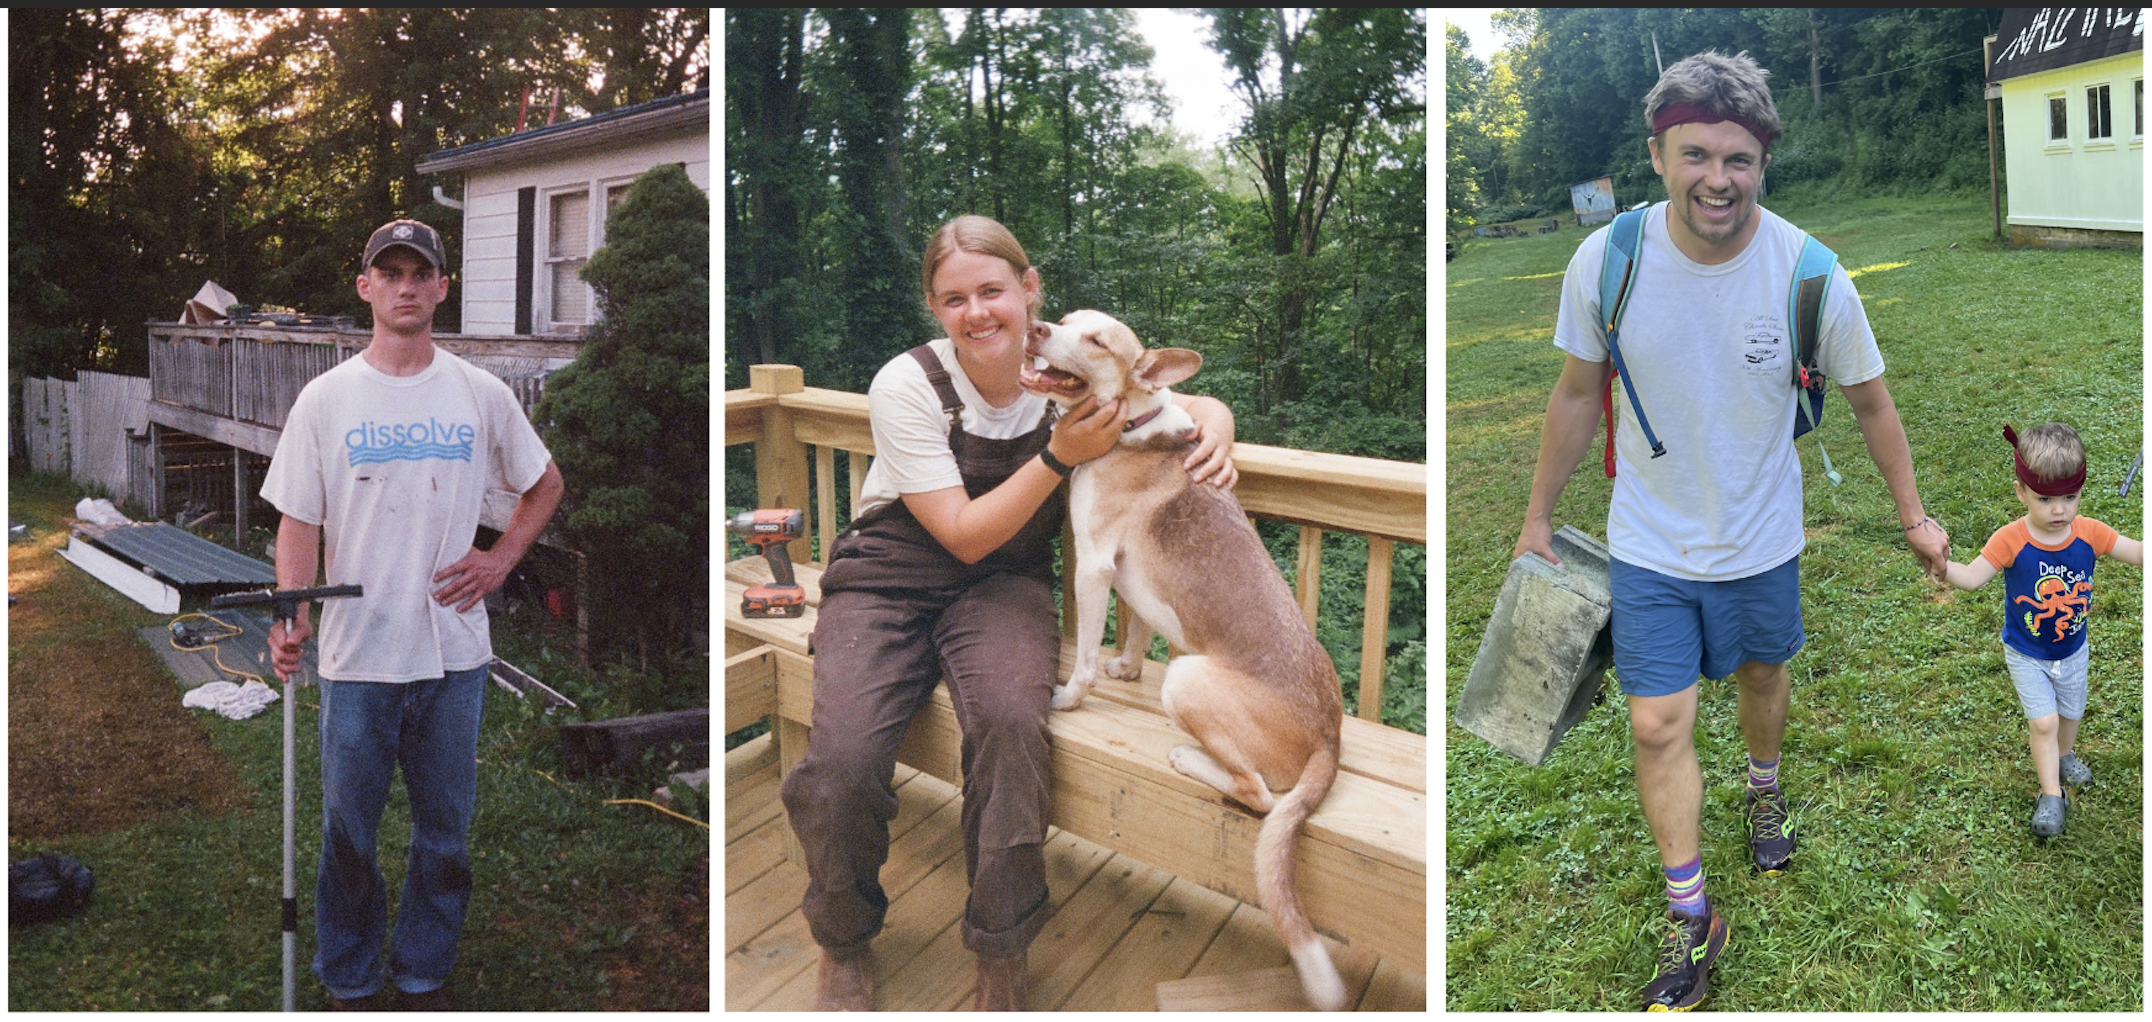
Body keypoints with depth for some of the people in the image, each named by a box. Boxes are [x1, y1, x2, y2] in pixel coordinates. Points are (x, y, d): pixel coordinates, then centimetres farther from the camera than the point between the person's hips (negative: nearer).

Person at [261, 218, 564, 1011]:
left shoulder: (483, 395, 3)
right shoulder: (325, 398, -1)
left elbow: (545, 485, 15)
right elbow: (299, 523, -1)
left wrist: (500, 560, 2)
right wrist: (291, 617, -16)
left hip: (455, 654, 1)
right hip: (358, 657, -1)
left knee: (446, 830, 12)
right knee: (349, 833, 10)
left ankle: (423, 975, 29)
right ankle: (350, 983, 28)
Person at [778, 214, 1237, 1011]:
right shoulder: (907, 386, -14)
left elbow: (1195, 403, 9)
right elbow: (964, 534, -15)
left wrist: (1214, 426, -15)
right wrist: (1058, 456, -24)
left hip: (1004, 584, 2)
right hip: (888, 582, -1)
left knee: (1011, 722, -33)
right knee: (841, 763, -27)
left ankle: (1001, 959, -9)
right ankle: (844, 944, 6)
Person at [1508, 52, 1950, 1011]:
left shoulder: (1808, 274, -19)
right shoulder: (1605, 261, -19)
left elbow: (1870, 401, -3)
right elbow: (1578, 393, -3)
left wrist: (1913, 518, 6)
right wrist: (1538, 516, 4)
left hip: (1761, 537, 1)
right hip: (1648, 541, -1)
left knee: (1762, 674, 24)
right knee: (1658, 725, -2)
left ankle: (1764, 788, 57)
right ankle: (1690, 919, 15)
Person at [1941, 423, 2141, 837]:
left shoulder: (2089, 533, -16)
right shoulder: (2011, 540, -27)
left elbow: (2138, 553, -8)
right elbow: (1972, 577, -32)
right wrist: (1944, 567, -53)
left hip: (2073, 650, 4)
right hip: (2027, 656, -4)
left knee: (2071, 713, 24)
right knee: (2043, 721, -7)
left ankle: (2063, 756, 54)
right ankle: (2051, 795, 8)